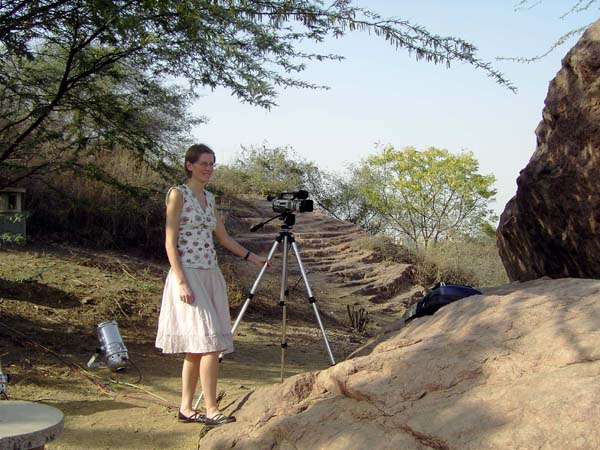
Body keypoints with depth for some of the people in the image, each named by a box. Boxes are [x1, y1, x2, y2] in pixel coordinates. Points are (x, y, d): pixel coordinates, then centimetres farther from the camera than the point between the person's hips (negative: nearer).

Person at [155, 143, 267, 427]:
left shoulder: (209, 198, 15)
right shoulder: (178, 194, -6)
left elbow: (223, 238, 23)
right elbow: (170, 243, -11)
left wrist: (252, 257, 19)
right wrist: (182, 282, -18)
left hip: (211, 275, 7)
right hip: (188, 275, -7)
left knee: (196, 346, 8)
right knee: (210, 343, -13)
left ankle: (186, 409, 15)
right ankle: (211, 410, -8)